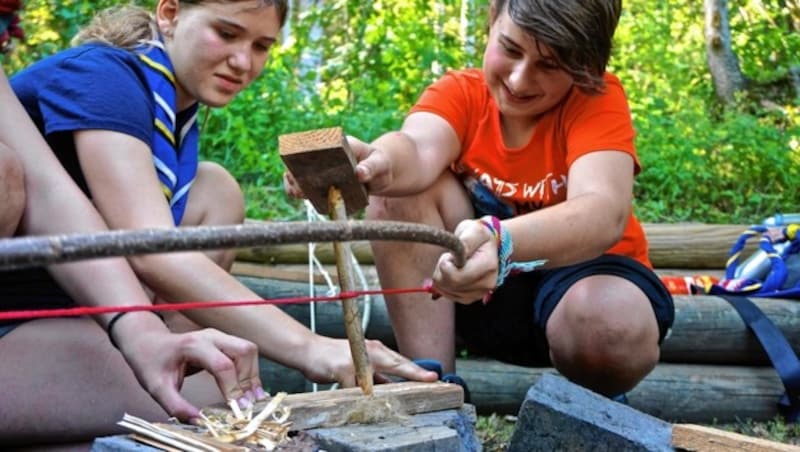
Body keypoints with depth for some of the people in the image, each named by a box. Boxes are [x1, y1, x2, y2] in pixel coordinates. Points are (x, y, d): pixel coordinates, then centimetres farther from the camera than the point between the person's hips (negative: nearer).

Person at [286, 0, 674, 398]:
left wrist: (501, 241, -58)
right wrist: (376, 163, -58)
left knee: (615, 328, -38)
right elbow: (418, 150, -32)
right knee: (401, 186, -21)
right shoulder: (461, 92, -8)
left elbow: (605, 212, -36)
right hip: (486, 286, 3)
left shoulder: (597, 97, -16)